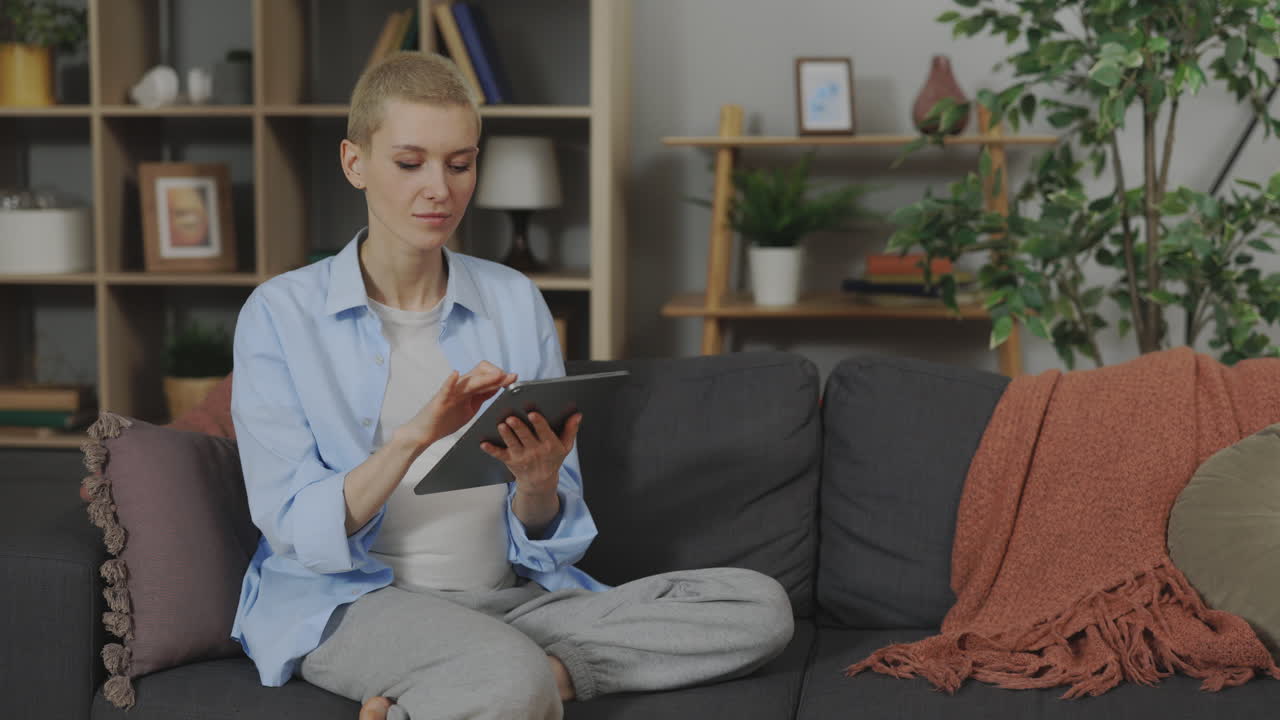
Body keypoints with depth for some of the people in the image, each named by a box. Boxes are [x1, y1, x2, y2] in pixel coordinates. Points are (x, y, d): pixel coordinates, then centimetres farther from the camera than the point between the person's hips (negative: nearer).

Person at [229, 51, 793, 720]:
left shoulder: (515, 301, 11)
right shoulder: (280, 313, 1)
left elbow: (542, 538, 9)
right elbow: (295, 528, -9)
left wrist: (536, 483, -15)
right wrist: (415, 438, -24)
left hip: (510, 596, 7)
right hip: (354, 603, -7)